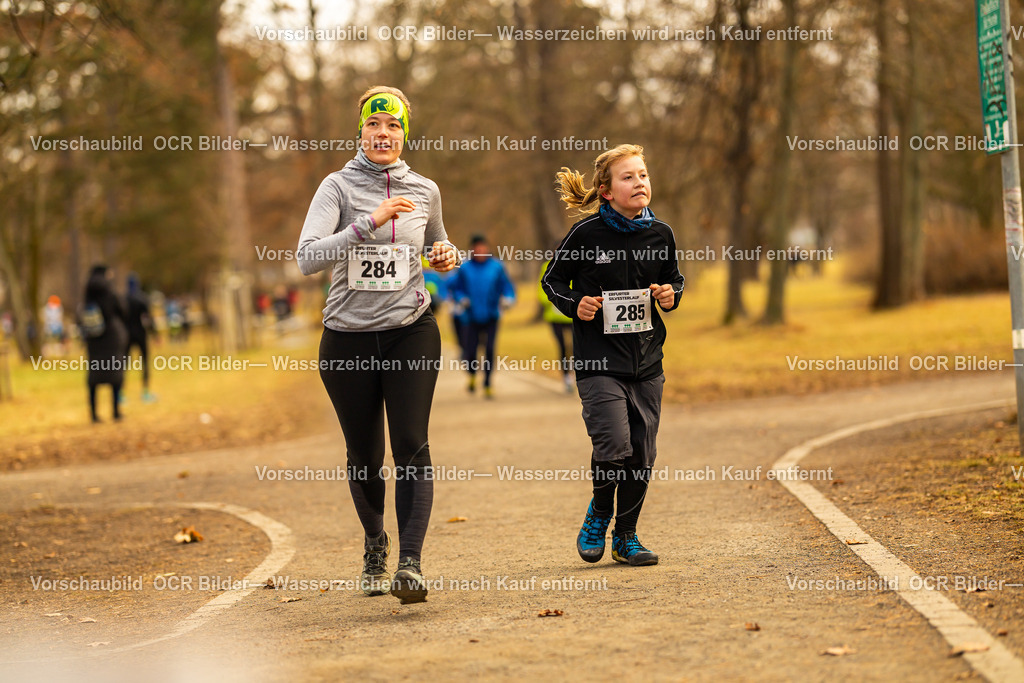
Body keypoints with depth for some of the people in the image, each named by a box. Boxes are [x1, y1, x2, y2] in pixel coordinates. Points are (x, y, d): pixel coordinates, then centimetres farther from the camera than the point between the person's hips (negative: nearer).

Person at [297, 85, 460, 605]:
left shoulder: (424, 191, 6)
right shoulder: (338, 187, -4)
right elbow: (308, 257, -18)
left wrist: (446, 257, 1)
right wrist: (370, 222, -27)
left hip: (411, 333, 1)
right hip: (348, 337, -1)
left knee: (411, 445, -15)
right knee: (364, 457, 9)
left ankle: (410, 563, -21)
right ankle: (375, 544, 35)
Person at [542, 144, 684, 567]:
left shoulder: (660, 234, 4)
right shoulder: (586, 234, -7)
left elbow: (673, 277, 21)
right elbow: (553, 280, 5)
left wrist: (671, 295, -1)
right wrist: (574, 306, -13)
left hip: (646, 362, 4)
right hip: (598, 361, -4)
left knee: (642, 454, 5)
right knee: (614, 445, -16)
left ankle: (626, 536, 21)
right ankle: (599, 514, 13)